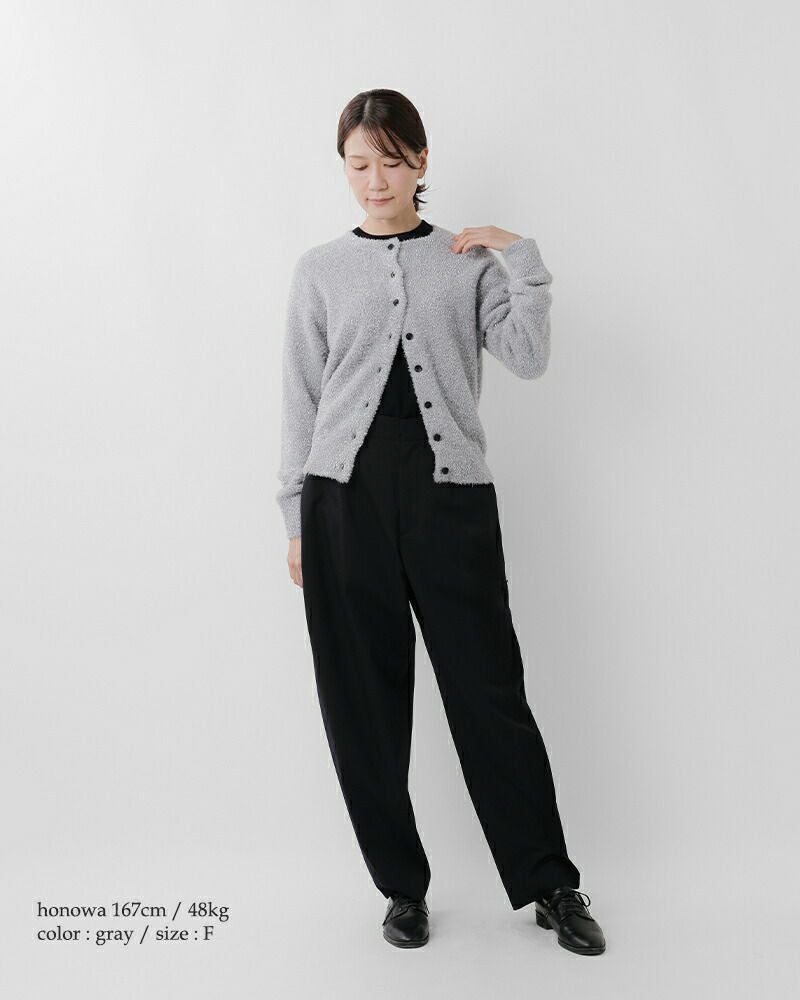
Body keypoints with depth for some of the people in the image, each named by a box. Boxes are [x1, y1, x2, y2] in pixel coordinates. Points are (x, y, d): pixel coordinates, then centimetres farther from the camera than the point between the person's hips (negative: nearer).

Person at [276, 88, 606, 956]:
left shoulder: (469, 262, 10)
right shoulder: (320, 269, 11)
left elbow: (528, 359, -1)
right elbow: (302, 397, 10)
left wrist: (522, 261, -6)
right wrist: (295, 515, 7)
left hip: (450, 493, -1)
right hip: (347, 495, 1)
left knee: (489, 689, 1)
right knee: (363, 699, 4)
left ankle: (549, 884, 17)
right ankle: (403, 887, 20)